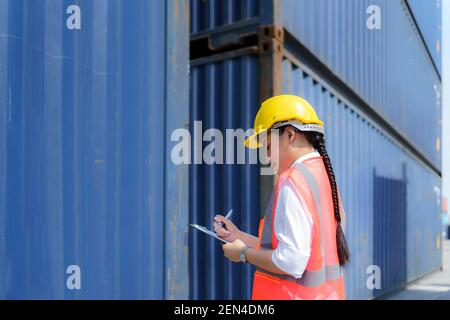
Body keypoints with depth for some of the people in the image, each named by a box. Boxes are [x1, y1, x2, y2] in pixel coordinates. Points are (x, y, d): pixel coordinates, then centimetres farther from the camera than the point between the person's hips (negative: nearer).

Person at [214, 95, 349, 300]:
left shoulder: (293, 182, -16)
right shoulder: (325, 177, 10)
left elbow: (291, 262, -23)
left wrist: (244, 253, -8)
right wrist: (240, 237, 16)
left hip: (293, 294, -9)